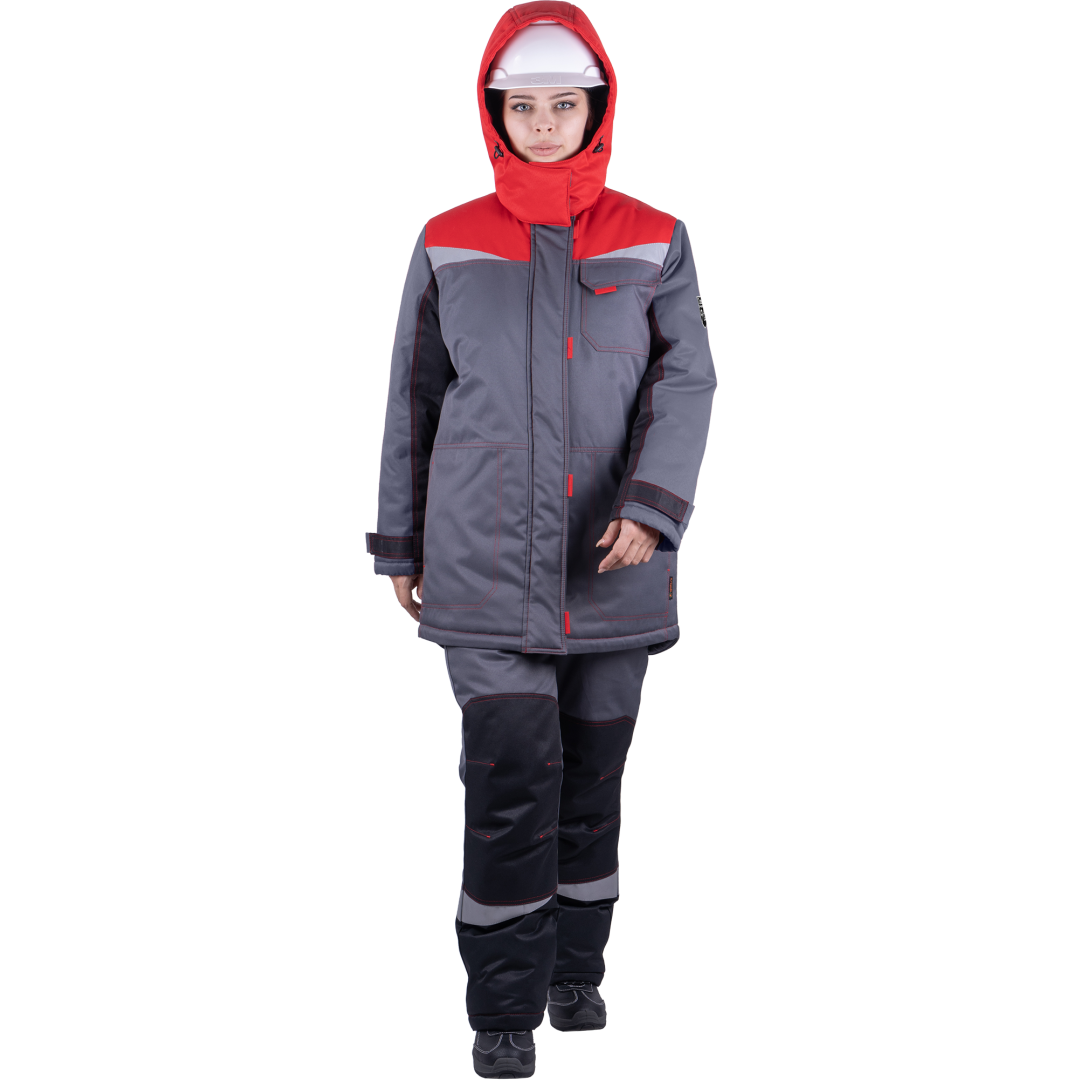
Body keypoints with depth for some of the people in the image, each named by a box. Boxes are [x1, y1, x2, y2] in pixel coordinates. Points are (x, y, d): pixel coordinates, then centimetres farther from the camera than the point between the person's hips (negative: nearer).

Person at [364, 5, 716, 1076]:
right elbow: (412, 398, 9)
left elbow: (685, 381, -6)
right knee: (511, 776, -9)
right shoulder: (447, 245, 4)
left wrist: (655, 504, -23)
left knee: (593, 772, 12)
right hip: (484, 559, -1)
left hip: (612, 561, 1)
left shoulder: (654, 243, 3)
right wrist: (399, 544, 11)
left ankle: (577, 967, 32)